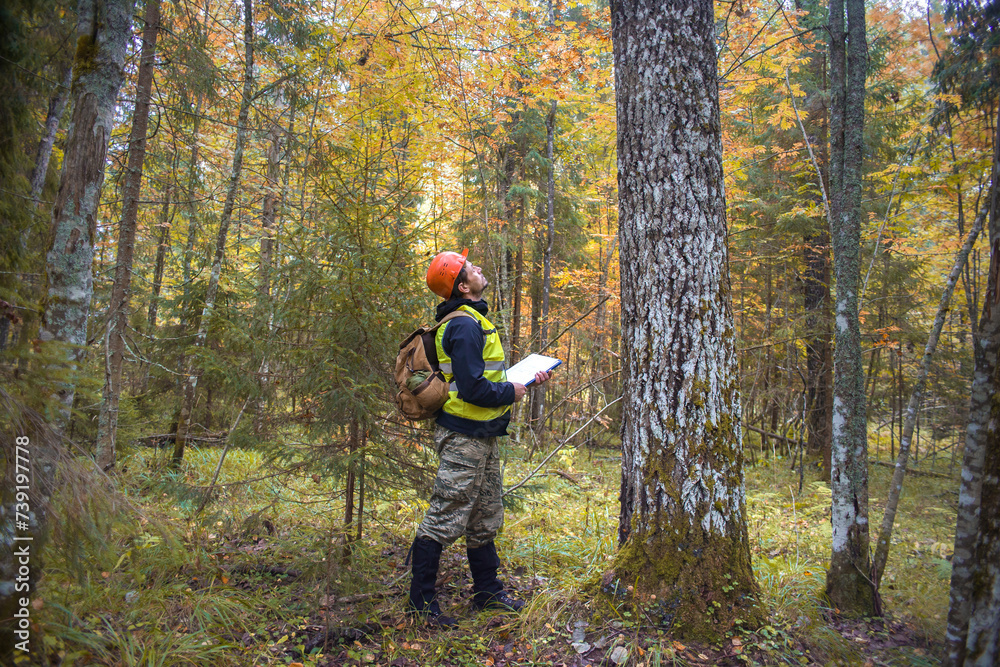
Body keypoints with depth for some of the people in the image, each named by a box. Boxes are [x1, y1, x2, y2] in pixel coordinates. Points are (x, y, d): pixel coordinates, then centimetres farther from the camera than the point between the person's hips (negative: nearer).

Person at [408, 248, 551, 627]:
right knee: (445, 519, -1)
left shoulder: (473, 321, 16)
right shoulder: (464, 326, -18)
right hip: (463, 436, -11)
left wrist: (526, 378, 12)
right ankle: (421, 598, 13)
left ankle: (488, 591, 32)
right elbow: (473, 388, -25)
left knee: (485, 519, 19)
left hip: (481, 436, 11)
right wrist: (511, 393, -10)